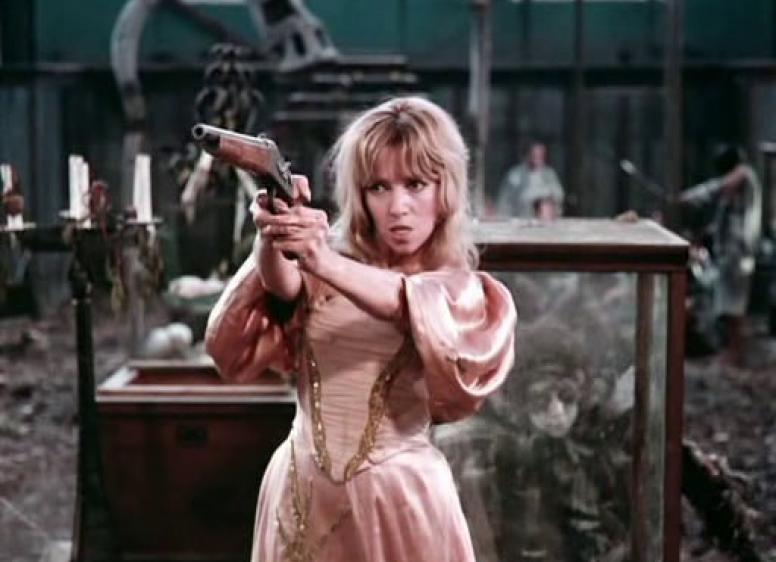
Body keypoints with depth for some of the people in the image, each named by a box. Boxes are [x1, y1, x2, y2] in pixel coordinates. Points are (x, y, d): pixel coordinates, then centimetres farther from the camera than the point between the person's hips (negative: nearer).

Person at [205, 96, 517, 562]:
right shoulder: (321, 274, 3)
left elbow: (424, 311, -24)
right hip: (301, 490, 2)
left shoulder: (460, 290, -2)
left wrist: (327, 264, -39)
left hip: (397, 496, -2)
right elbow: (284, 289, -19)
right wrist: (273, 243, -40)